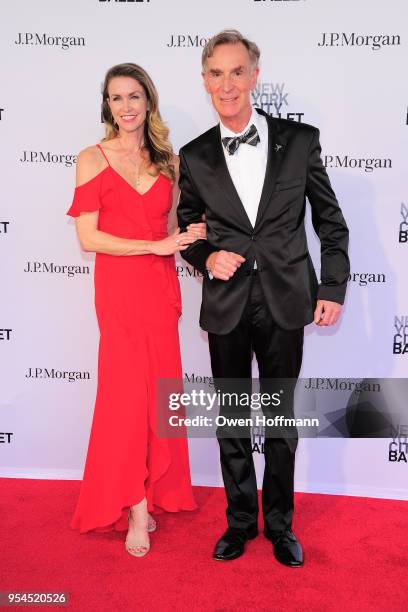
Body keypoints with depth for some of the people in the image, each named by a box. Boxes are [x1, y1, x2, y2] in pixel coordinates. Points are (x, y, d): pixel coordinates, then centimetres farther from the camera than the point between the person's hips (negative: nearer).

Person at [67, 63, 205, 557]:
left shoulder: (167, 160, 11)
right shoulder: (93, 159, -1)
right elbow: (88, 238, -9)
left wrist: (191, 235, -3)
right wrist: (155, 245, -14)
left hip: (161, 285, 4)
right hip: (119, 288, -4)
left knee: (158, 390, 7)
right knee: (128, 391, -2)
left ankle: (151, 489, 24)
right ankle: (134, 506, 13)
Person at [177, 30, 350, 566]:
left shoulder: (300, 140, -1)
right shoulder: (195, 156, 2)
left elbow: (331, 221, 3)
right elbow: (187, 230, 11)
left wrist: (333, 289, -2)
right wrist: (208, 258, -10)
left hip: (285, 301, -1)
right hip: (226, 304, 1)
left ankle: (279, 523, 33)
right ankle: (240, 520, 33)